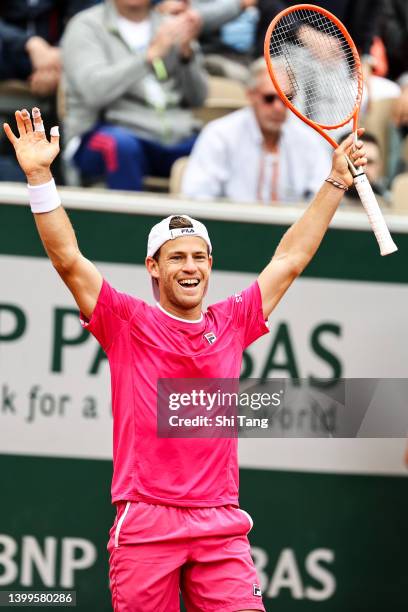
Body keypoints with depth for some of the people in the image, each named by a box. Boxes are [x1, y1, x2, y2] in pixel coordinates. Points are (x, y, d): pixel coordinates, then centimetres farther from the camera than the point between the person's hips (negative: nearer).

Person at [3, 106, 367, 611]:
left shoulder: (231, 323, 12)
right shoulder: (127, 323, 5)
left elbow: (290, 258, 20)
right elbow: (69, 260, -4)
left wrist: (336, 181, 21)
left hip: (221, 528, 2)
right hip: (145, 526, -2)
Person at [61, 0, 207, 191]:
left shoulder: (170, 26, 17)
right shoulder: (85, 27, 5)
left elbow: (197, 98, 9)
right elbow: (94, 90, -14)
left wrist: (187, 52, -8)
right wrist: (152, 53, -19)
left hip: (178, 138, 4)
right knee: (120, 143, -38)